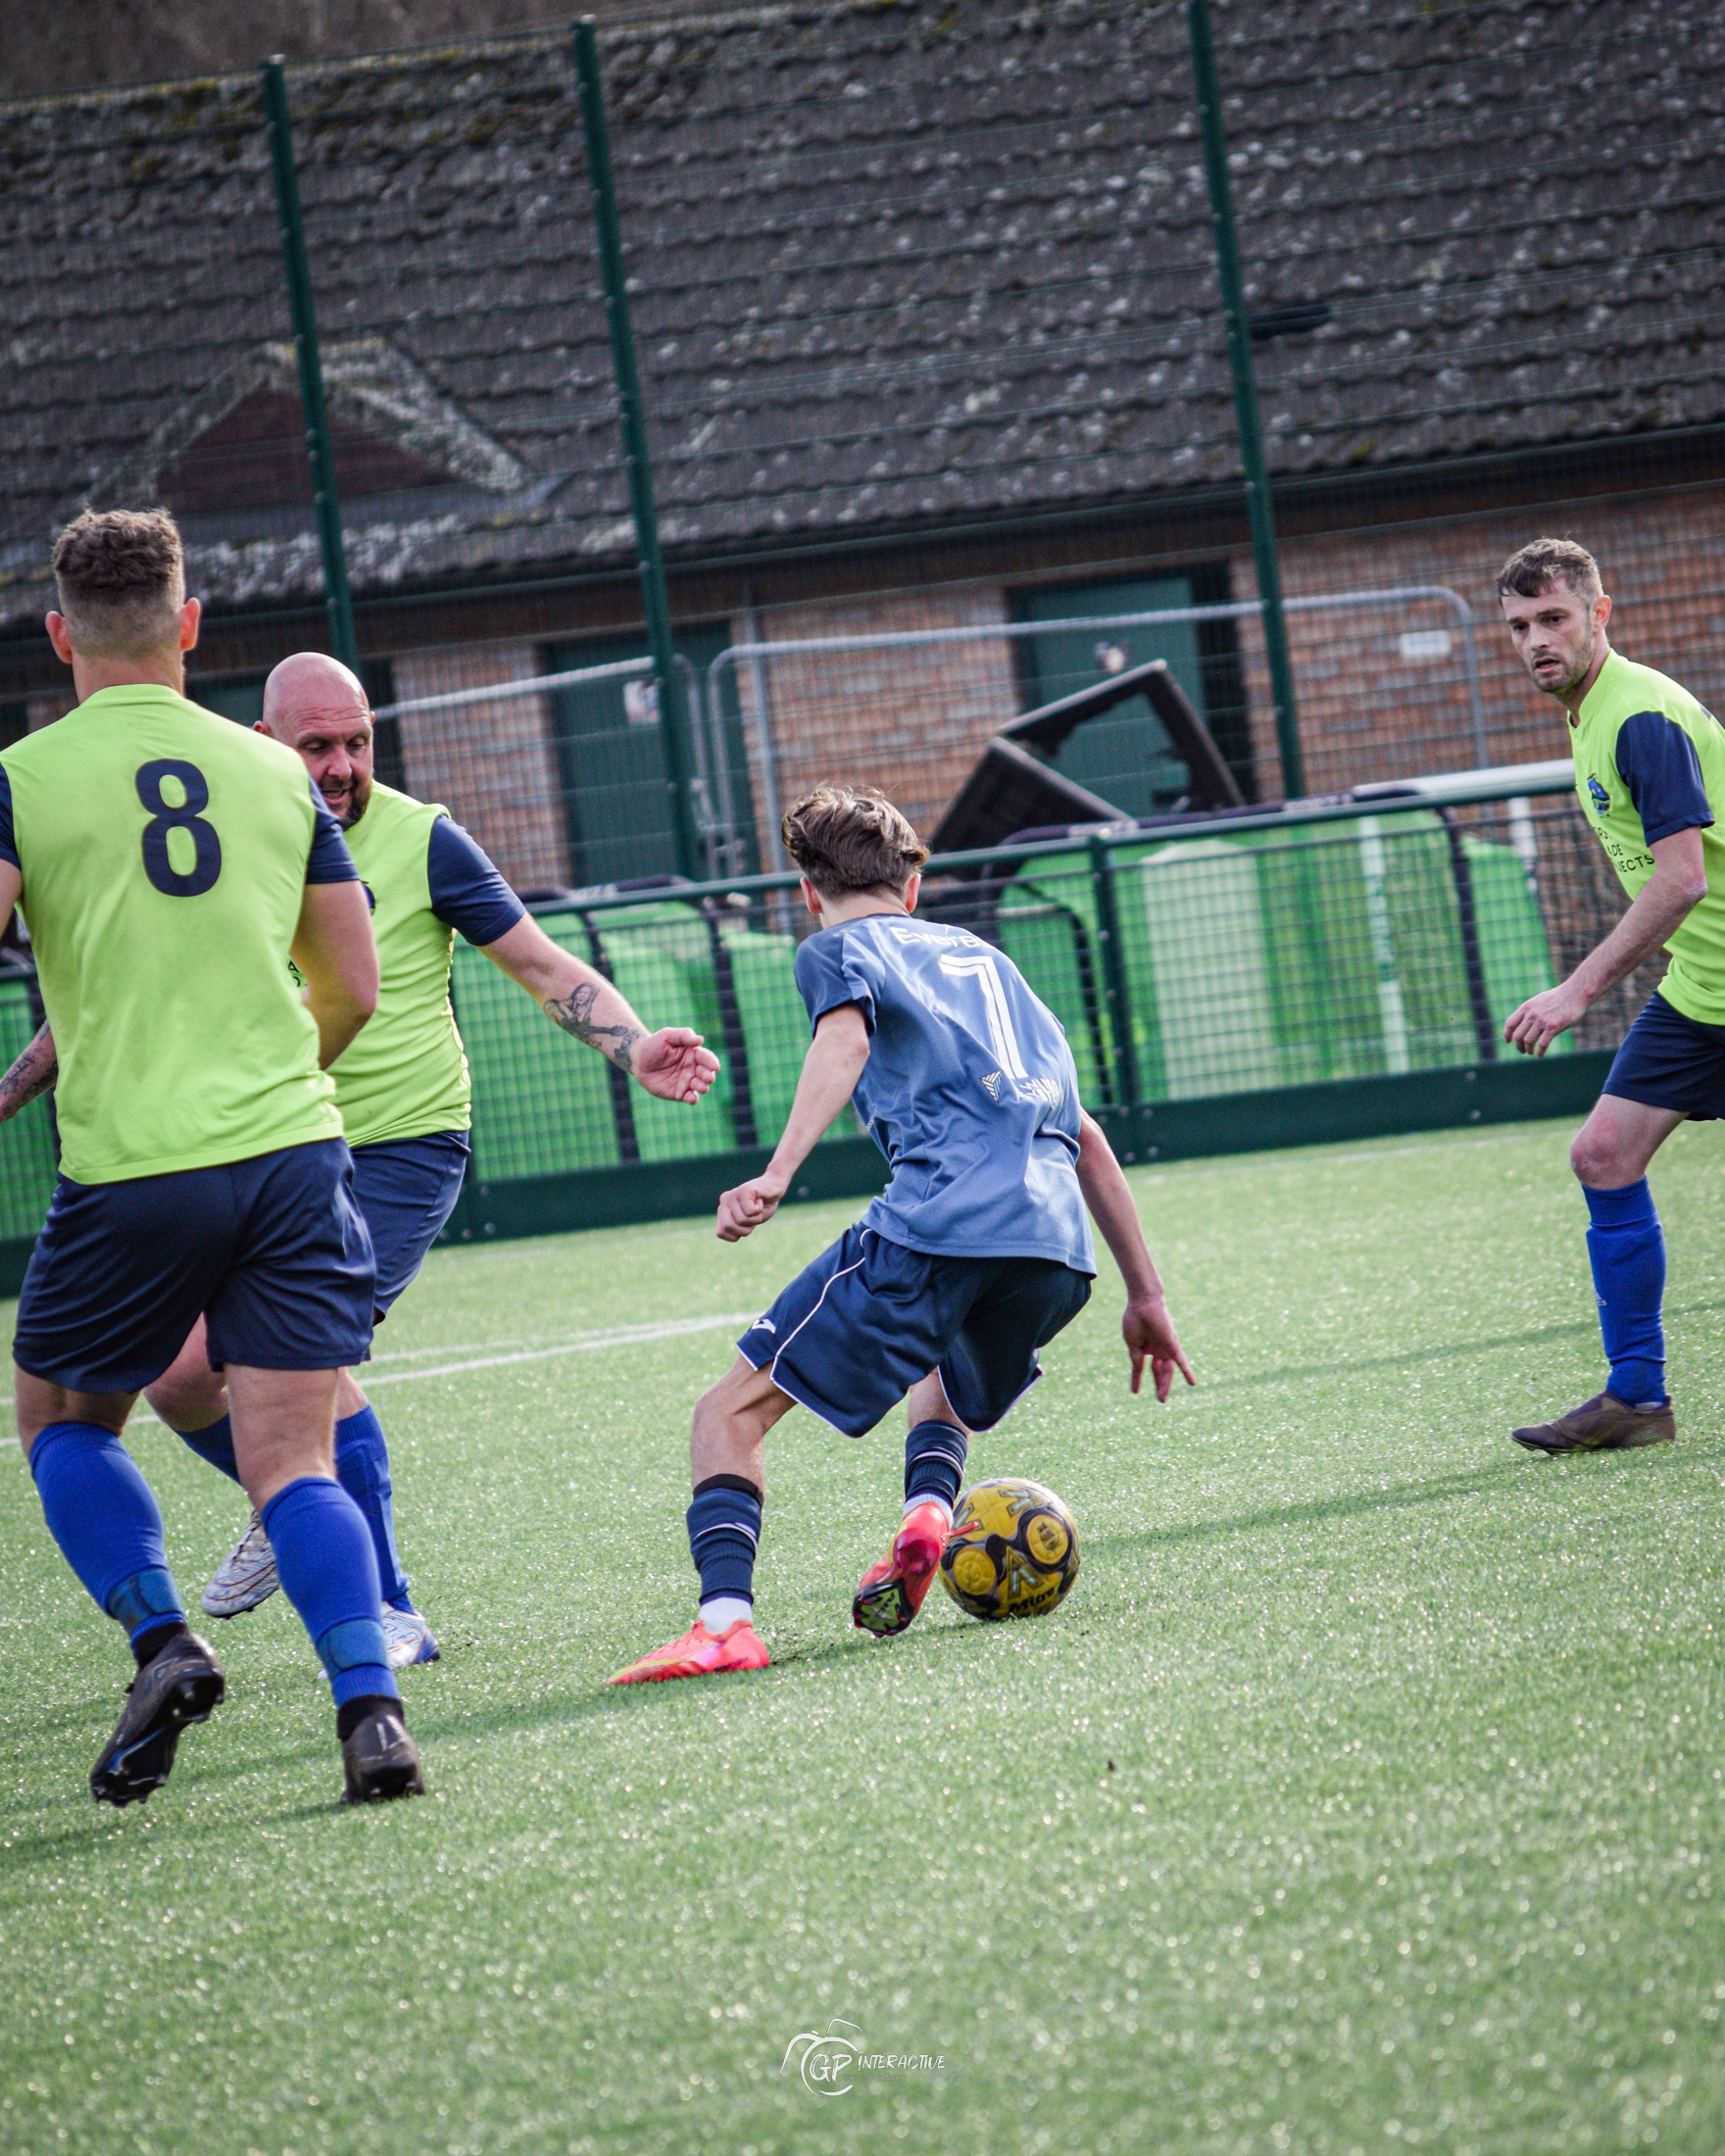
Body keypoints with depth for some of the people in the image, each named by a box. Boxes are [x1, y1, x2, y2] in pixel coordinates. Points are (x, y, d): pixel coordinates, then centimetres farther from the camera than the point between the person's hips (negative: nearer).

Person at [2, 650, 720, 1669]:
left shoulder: (421, 840, -8)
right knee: (180, 1371, -4)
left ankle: (392, 1612, -10)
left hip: (402, 1146, -4)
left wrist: (634, 1049, -18)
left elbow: (543, 965, -3)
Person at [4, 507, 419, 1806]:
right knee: (293, 1460, 2)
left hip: (128, 1173, -3)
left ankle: (163, 1641, 0)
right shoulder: (277, 773, 10)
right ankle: (369, 1701, -17)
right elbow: (354, 991, 14)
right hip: (295, 1153, 3)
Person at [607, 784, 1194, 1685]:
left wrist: (776, 1175, -22)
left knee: (732, 1412, 0)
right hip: (1059, 1249, 6)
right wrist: (1145, 1295, 35)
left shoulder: (836, 949, 15)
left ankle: (726, 1619, -22)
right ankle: (929, 1510, 7)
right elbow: (1083, 1136, 33)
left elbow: (846, 1039, -9)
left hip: (935, 1227, -6)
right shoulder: (987, 958, 34)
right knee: (943, 1384, 37)